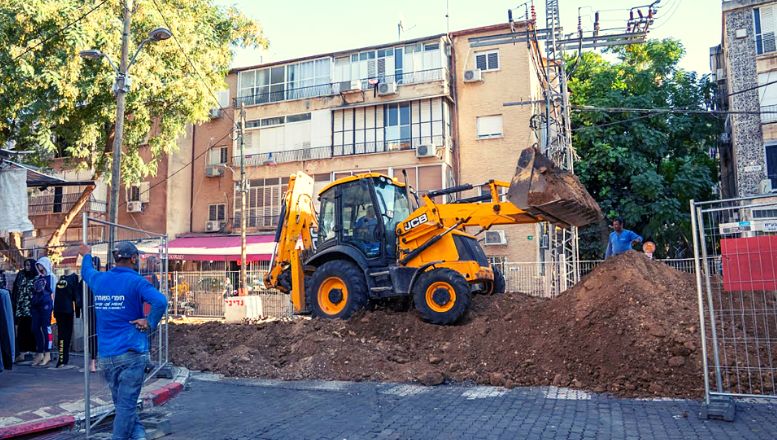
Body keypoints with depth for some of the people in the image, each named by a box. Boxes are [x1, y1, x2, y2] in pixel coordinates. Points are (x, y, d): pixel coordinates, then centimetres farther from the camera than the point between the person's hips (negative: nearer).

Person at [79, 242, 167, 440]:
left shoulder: (99, 279, 8)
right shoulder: (135, 281, -9)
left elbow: (86, 271, 34)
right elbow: (160, 301, -27)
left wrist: (86, 255, 53)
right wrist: (150, 323, -13)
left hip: (105, 355, 6)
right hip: (131, 353, -5)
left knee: (122, 403, 14)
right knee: (126, 404, 1)